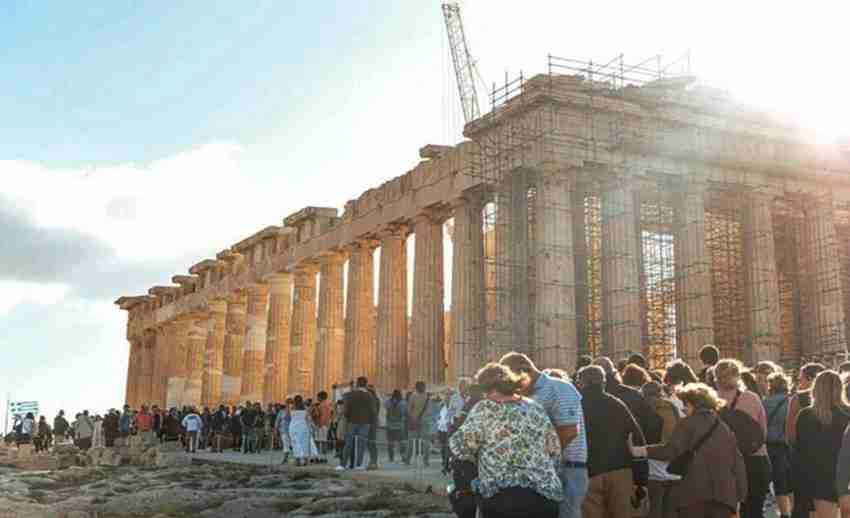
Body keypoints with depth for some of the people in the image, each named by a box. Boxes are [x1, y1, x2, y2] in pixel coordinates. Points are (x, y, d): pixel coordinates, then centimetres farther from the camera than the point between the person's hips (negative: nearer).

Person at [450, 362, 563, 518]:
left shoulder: (485, 409, -4)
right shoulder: (537, 408, 12)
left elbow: (459, 446, -4)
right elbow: (555, 450, 15)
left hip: (502, 496, -5)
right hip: (545, 494, 5)